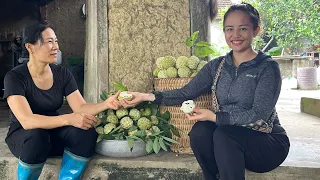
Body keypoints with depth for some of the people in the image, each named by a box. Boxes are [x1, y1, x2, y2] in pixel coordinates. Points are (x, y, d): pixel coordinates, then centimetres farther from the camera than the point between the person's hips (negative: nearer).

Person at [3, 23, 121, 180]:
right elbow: (26, 120, -29)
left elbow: (81, 108, -9)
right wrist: (68, 119, -41)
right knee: (37, 136, -37)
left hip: (53, 132, 4)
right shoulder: (15, 77, -17)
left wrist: (106, 104, -30)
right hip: (23, 136, -4)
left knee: (86, 132, -25)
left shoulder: (62, 74, -3)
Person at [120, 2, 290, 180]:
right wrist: (146, 96, -10)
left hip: (267, 142, -4)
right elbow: (186, 92, -1)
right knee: (200, 130, -24)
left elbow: (258, 115, -18)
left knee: (223, 134, -32)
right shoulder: (217, 65, 4)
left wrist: (214, 116, -23)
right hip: (229, 141, 5)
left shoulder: (268, 67, -10)